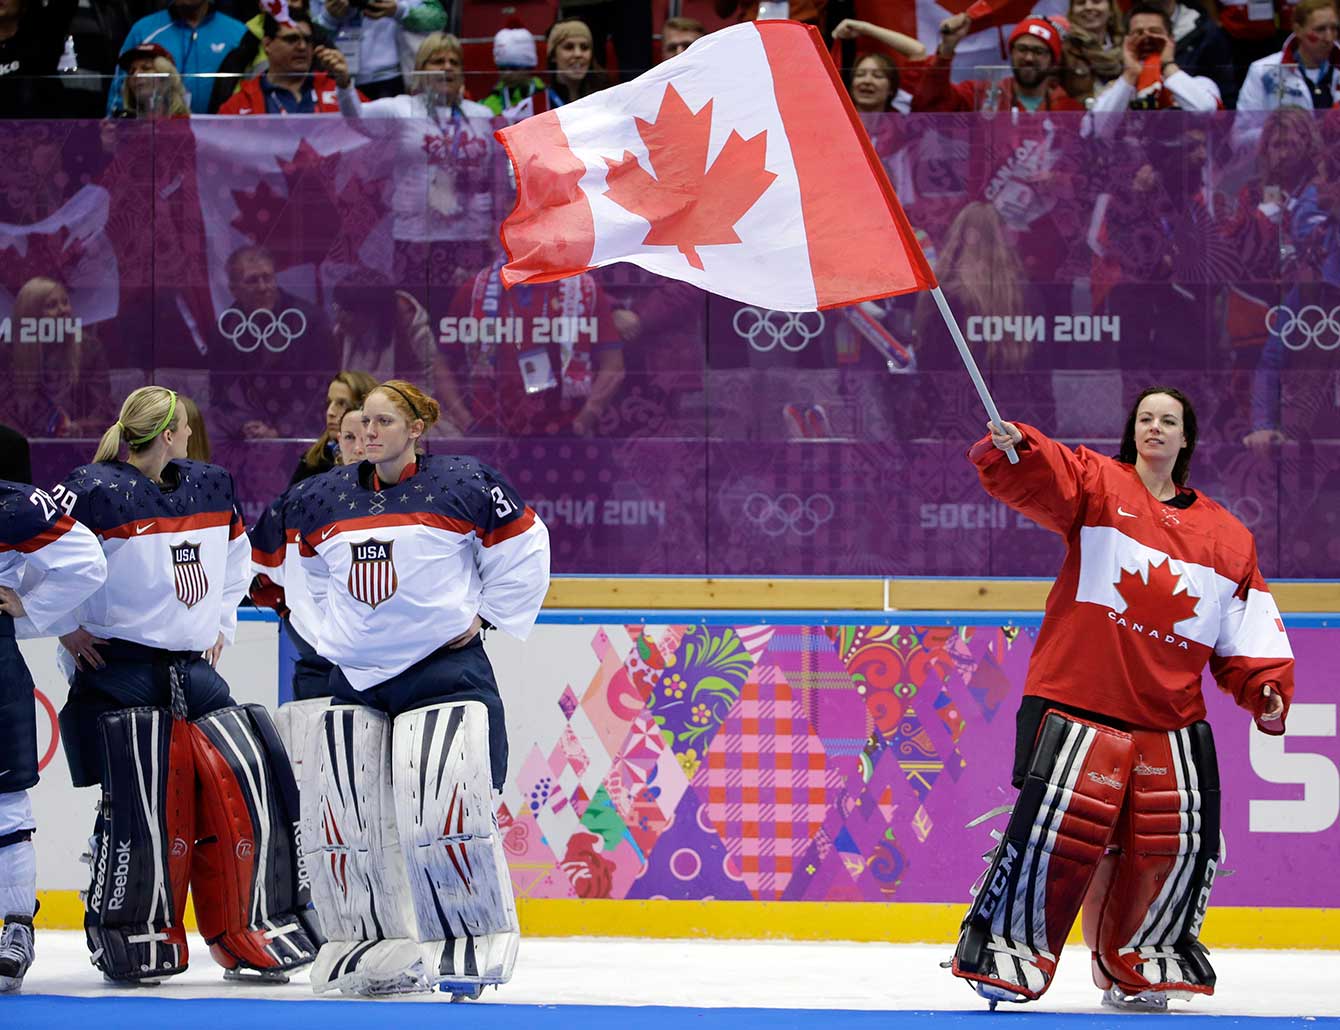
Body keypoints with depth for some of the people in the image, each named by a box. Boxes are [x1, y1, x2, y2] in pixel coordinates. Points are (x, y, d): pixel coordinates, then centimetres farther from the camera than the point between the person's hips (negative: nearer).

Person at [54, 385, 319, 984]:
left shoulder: (207, 488, 10)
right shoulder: (96, 493, -13)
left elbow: (237, 557, 28)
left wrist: (220, 621, 20)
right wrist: (69, 627, -12)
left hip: (194, 671, 6)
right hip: (120, 675, -6)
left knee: (247, 791, -2)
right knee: (141, 809, -10)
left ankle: (252, 935, 8)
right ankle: (133, 945, 3)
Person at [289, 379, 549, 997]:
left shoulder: (463, 485, -6)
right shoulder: (328, 499, 9)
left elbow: (521, 545, 1)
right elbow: (315, 569, 26)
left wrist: (485, 615, -2)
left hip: (444, 667, -5)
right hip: (357, 678, 6)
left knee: (443, 810, -15)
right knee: (337, 815, 0)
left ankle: (474, 949, -4)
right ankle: (372, 945, 11)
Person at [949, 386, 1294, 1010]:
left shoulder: (1226, 537, 15)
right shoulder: (1096, 482, 5)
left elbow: (1247, 633, 16)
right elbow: (1038, 480, -16)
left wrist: (1265, 690, -1)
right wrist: (1009, 448, -38)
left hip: (1170, 719, 4)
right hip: (1077, 701, -4)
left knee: (1177, 842, -1)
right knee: (1062, 825, -18)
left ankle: (1136, 968, 19)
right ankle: (1007, 951, -6)